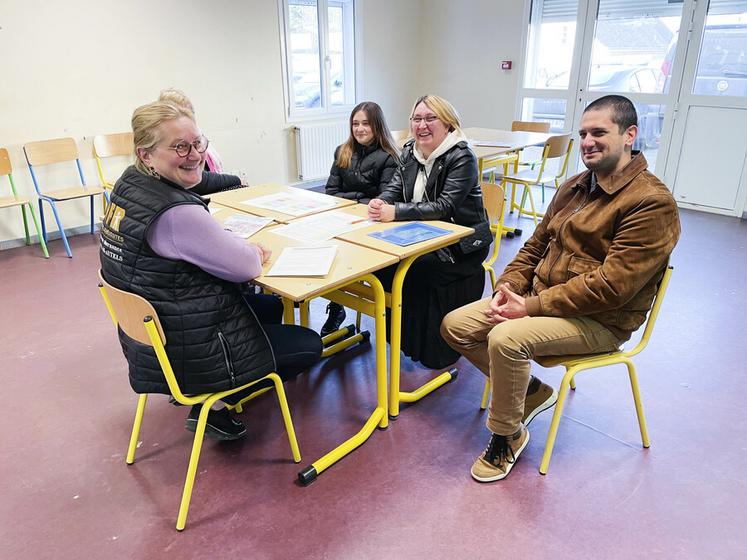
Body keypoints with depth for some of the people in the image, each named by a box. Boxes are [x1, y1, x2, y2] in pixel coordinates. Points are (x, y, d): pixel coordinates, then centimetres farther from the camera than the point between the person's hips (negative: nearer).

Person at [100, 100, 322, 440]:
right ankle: (216, 406, 10)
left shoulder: (127, 186, 0)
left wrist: (243, 249, -1)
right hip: (189, 356, -9)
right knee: (309, 344, 8)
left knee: (270, 306, 27)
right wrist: (253, 252, 3)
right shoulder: (176, 213, -30)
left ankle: (213, 397, 25)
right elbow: (247, 267, -19)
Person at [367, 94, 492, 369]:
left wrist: (396, 211, -33)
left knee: (418, 269, -27)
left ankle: (431, 350, -7)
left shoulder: (461, 157, -15)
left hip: (461, 243, -6)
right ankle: (404, 336, 4)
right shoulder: (410, 151, 8)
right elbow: (394, 189, 4)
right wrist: (379, 203, -21)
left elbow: (445, 206, -25)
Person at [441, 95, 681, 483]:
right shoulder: (574, 187, 11)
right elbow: (536, 245, 16)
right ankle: (529, 390, 14)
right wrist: (508, 286, -3)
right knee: (455, 325, -4)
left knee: (506, 338, -33)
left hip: (599, 321, -8)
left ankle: (507, 437, -6)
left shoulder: (652, 203, -16)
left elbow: (610, 286, -23)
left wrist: (531, 306, -23)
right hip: (540, 297, 8)